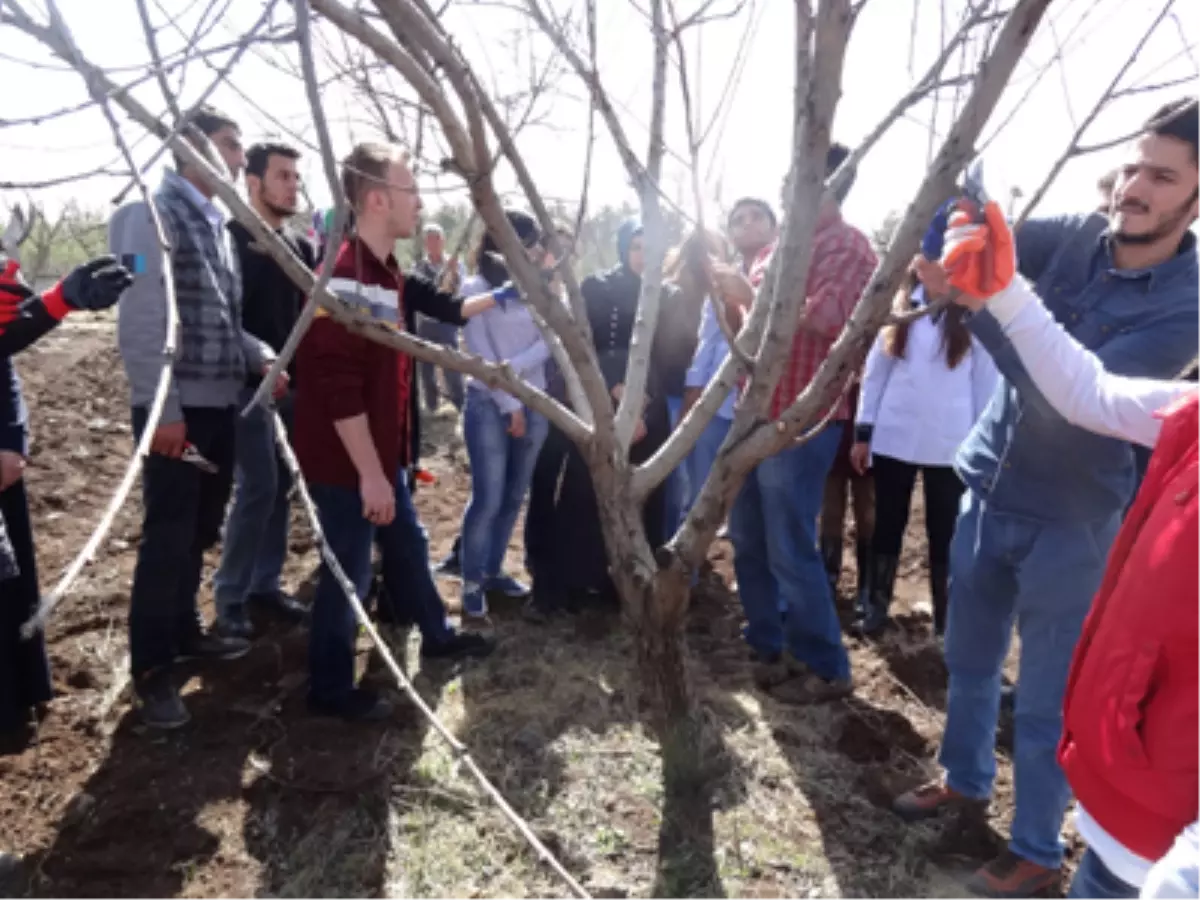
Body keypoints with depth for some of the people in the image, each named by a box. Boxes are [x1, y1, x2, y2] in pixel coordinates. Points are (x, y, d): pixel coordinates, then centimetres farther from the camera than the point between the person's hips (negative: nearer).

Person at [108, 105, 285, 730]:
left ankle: (184, 631, 32)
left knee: (199, 532, 16)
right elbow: (139, 322, -16)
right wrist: (162, 410, -19)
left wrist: (261, 358, 1)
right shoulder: (154, 214, -9)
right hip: (177, 408, -8)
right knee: (168, 536, -3)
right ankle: (151, 669, 9)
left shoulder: (216, 225, 17)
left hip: (220, 405, 8)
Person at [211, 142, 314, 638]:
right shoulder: (231, 238, -7)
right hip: (249, 383, -6)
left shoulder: (302, 245, 12)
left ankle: (265, 583, 21)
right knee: (258, 486, -7)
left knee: (280, 486, 9)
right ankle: (230, 594, 7)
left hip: (293, 382, 6)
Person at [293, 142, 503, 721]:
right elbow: (339, 388, -27)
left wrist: (500, 297, 28)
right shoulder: (344, 275, -23)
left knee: (410, 544, 23)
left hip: (382, 455, 10)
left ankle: (437, 636, 44)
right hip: (346, 462, -10)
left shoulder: (386, 272, 9)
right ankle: (331, 688, 23)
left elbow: (445, 310, 26)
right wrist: (369, 473, -24)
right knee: (350, 569, 4)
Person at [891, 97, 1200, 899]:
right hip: (989, 491, 5)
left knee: (1048, 699, 8)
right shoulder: (1074, 237, -2)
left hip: (1069, 522, -5)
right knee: (970, 661, 20)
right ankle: (965, 779, 43)